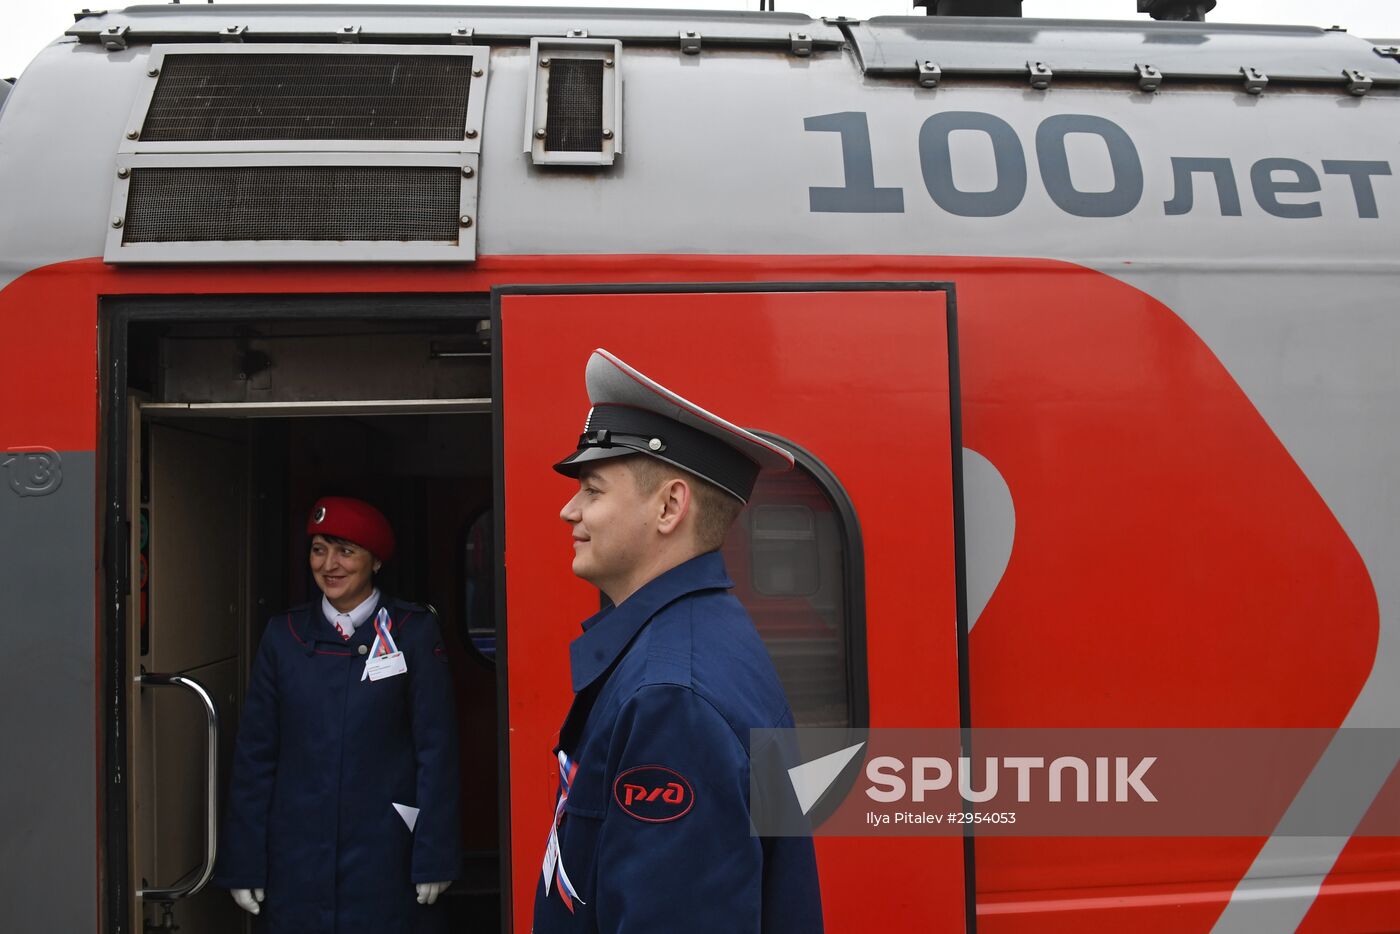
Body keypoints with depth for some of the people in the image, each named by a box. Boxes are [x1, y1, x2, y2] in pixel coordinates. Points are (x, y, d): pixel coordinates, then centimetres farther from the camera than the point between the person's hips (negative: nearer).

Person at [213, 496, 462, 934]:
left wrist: (434, 857, -7)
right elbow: (254, 753, 5)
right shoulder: (284, 635, 3)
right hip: (297, 860, 2)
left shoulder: (414, 632, -4)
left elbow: (437, 749, -5)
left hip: (385, 858, -2)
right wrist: (244, 863, 2)